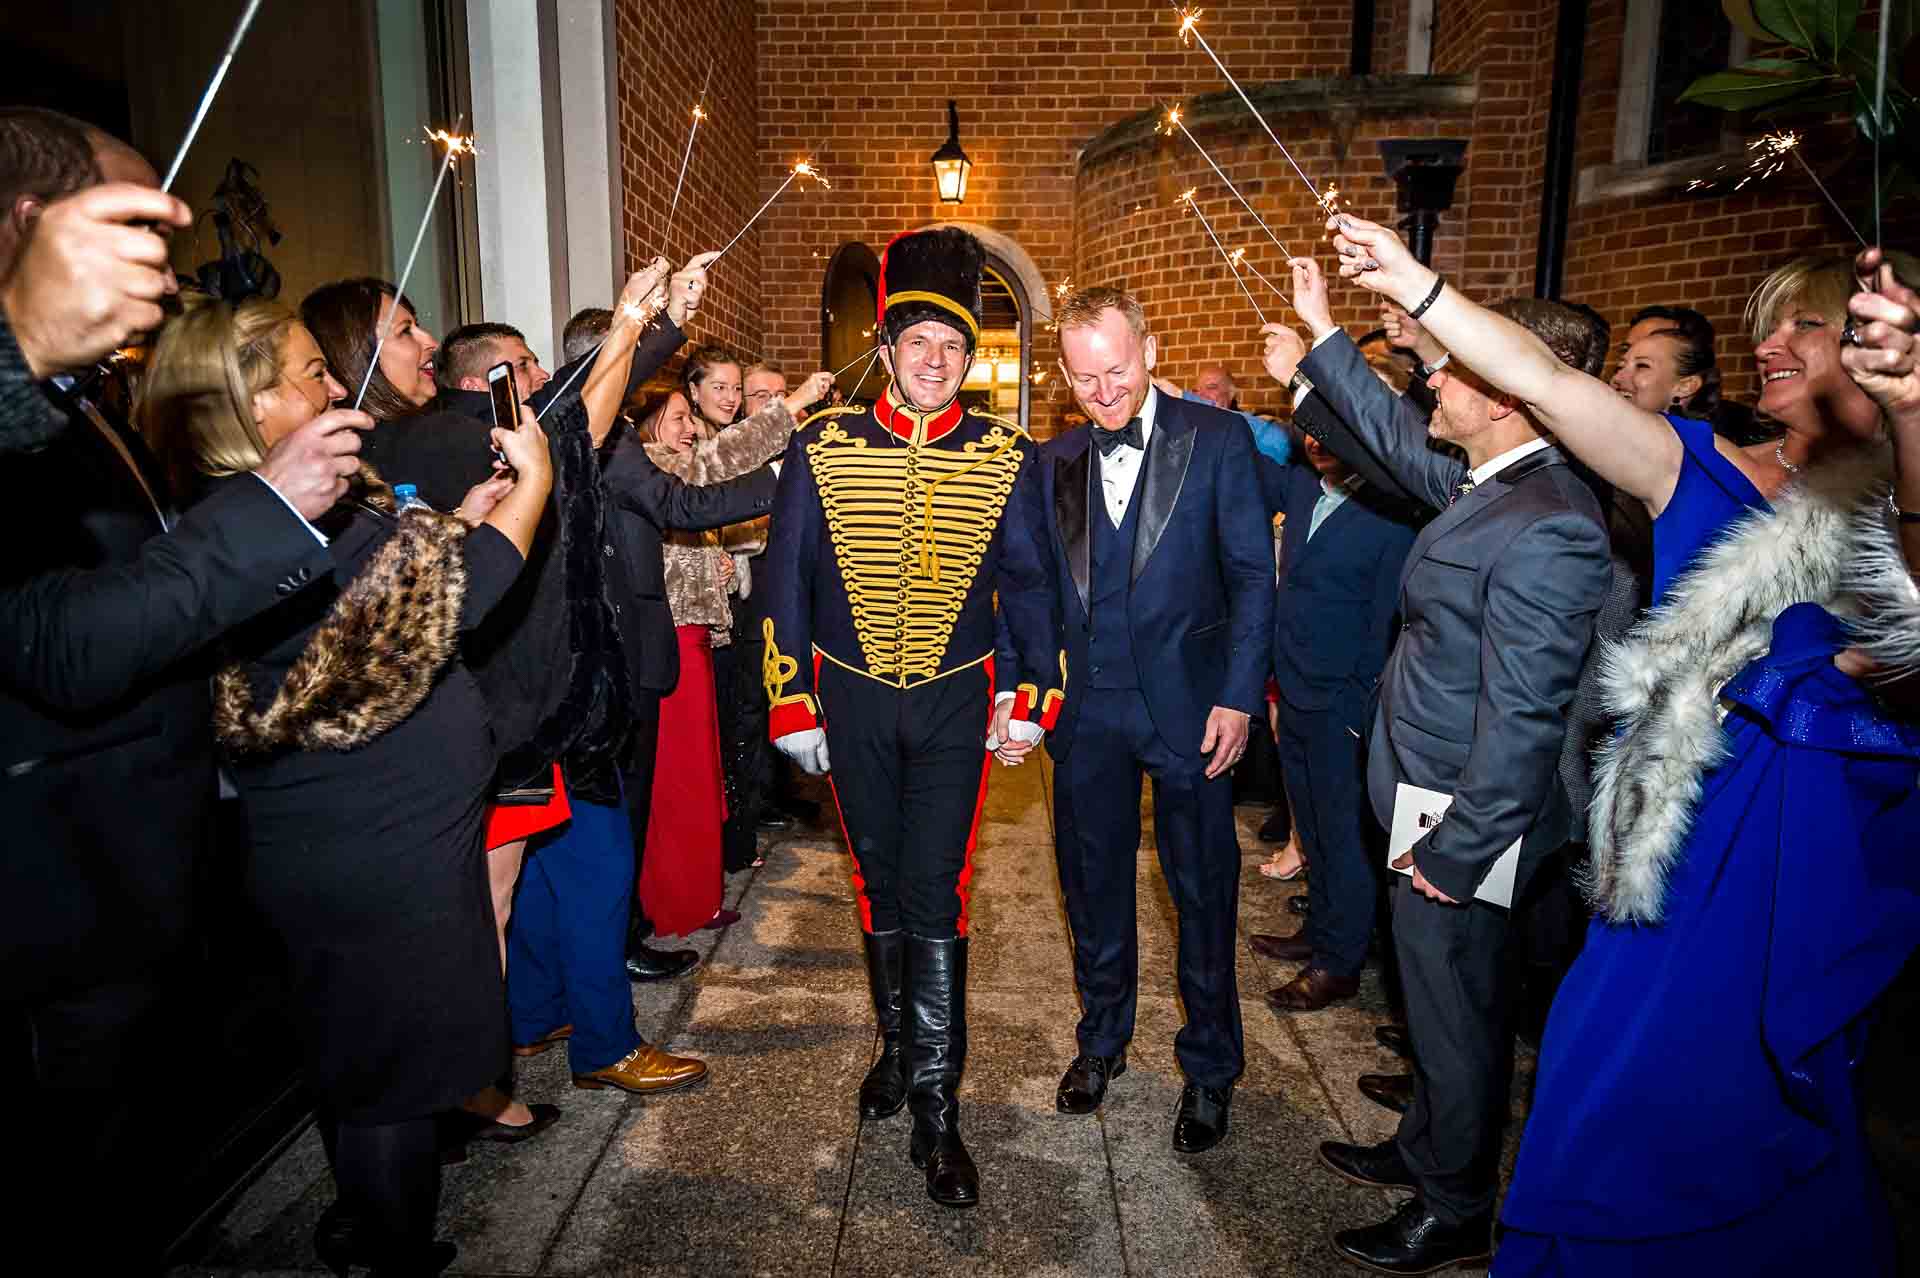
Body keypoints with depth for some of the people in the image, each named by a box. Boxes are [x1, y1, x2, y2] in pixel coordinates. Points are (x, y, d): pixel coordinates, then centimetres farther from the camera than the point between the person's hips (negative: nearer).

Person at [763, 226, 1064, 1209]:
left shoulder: (1004, 457, -3)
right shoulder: (821, 447, -4)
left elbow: (1027, 580, 4)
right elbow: (786, 577, 0)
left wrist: (1032, 695, -1)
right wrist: (790, 704, -1)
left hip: (956, 700, -1)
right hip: (852, 701, 2)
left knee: (936, 894, -3)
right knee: (878, 883, 14)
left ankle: (934, 1108, 8)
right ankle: (899, 1044, 37)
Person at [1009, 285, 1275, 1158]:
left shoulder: (1217, 440, -5)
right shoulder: (1055, 462, 6)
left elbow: (1253, 574, -5)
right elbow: (1042, 587, 9)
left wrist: (1239, 696, -11)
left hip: (1188, 704, -3)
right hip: (1087, 710, 3)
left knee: (1204, 890, 9)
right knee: (1093, 886, 15)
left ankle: (1210, 1068, 29)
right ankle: (1102, 1042, 37)